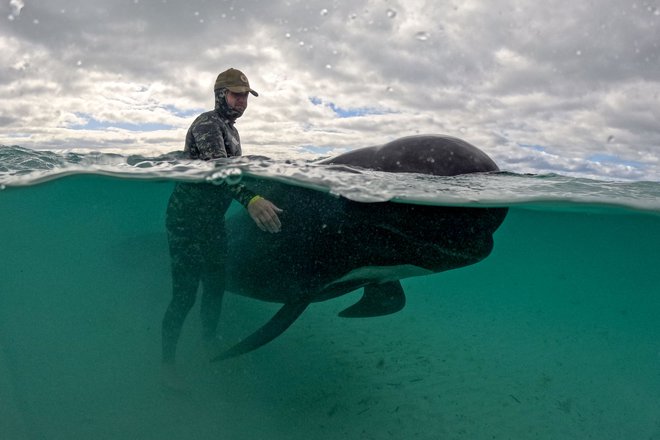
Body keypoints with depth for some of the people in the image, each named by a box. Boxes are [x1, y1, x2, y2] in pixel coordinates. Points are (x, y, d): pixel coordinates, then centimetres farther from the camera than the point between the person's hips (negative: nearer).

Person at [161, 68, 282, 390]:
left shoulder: (230, 130, 15)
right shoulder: (207, 124, -15)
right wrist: (250, 199, -47)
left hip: (213, 219, 9)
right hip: (186, 220, -8)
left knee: (216, 287, 14)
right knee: (185, 294, -5)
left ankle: (209, 343, 35)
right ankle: (167, 361, 10)